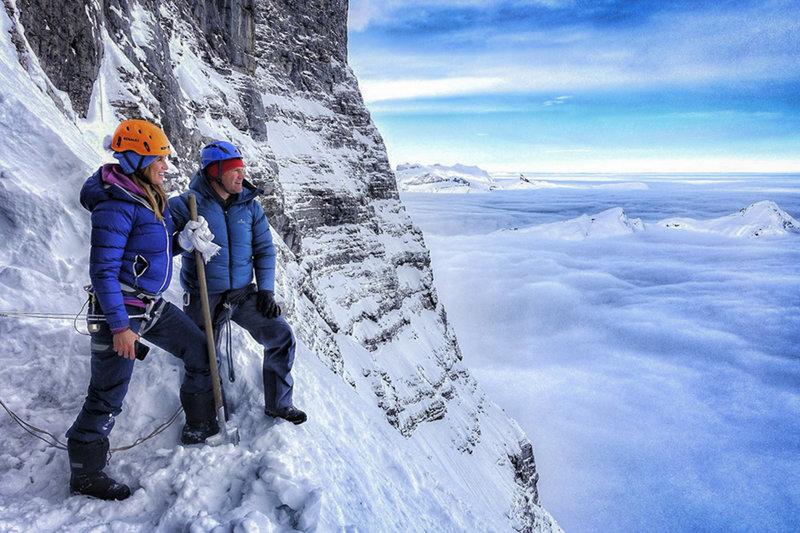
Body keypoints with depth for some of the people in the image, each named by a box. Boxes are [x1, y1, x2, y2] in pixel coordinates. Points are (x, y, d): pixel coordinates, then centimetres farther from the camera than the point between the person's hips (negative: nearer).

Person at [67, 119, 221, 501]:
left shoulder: (149, 196, 7)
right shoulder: (116, 205, -20)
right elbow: (103, 270, -21)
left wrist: (188, 240, 2)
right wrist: (119, 327, -22)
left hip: (152, 305, 9)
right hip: (120, 309, -9)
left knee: (201, 354, 12)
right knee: (107, 397, 2)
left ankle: (200, 426, 29)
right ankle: (85, 474, 21)